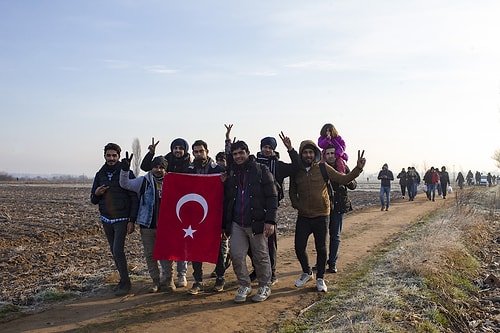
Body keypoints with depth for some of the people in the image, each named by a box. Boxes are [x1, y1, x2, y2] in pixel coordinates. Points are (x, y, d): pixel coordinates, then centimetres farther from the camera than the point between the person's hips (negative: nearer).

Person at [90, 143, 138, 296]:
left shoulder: (126, 173, -7)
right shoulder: (100, 175, 8)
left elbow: (134, 198, -8)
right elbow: (93, 200, 13)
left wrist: (132, 220, -14)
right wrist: (96, 194, -11)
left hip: (122, 219, -6)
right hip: (106, 220, 6)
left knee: (118, 250, -12)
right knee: (115, 252, 12)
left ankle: (125, 283, 1)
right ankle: (123, 280, 24)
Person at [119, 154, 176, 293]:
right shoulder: (143, 181, 0)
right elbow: (125, 184, -6)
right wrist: (125, 170, -22)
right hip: (147, 225, 1)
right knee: (150, 254, 8)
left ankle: (169, 279, 20)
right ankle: (155, 281, 22)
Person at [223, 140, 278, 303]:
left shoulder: (261, 170, -1)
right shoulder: (231, 173, 12)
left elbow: (272, 196, -5)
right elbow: (226, 200, 16)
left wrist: (270, 221, -14)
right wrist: (224, 225, 11)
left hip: (256, 222, -4)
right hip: (237, 223, 4)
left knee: (261, 256, 6)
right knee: (236, 255, -1)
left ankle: (265, 287, 23)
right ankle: (244, 285, 18)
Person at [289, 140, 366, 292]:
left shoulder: (323, 168, -4)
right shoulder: (296, 171, 2)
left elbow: (343, 179, -3)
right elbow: (292, 192, 15)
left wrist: (358, 168, -15)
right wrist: (297, 205, 0)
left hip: (321, 215, -2)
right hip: (303, 217, 2)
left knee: (321, 248, 4)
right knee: (299, 247, 3)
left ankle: (320, 278, 22)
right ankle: (307, 273, 29)